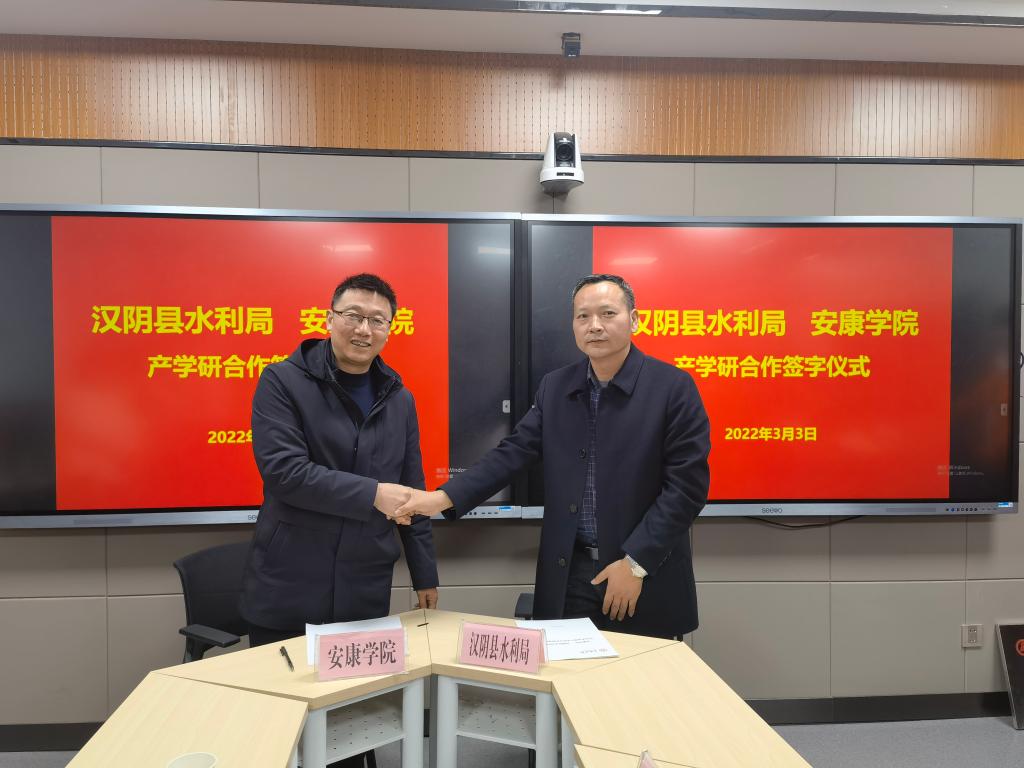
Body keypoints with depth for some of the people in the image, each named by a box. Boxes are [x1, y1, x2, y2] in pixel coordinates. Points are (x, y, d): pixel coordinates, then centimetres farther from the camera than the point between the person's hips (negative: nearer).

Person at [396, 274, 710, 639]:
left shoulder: (673, 388, -8)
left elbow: (686, 485, -11)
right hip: (568, 575, 4)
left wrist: (636, 563, -15)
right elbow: (512, 452, 0)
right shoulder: (554, 387, 5)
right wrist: (444, 497, -14)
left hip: (646, 578, -3)